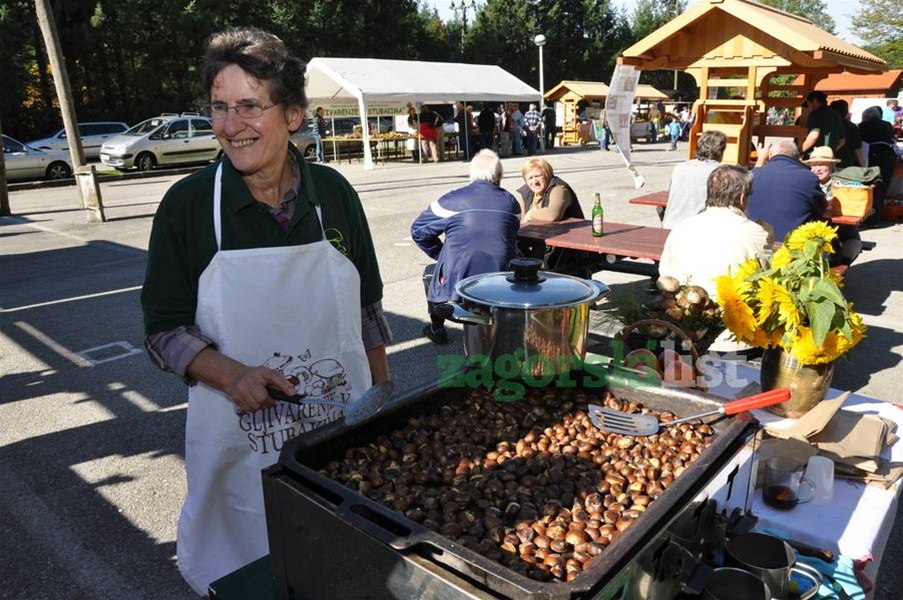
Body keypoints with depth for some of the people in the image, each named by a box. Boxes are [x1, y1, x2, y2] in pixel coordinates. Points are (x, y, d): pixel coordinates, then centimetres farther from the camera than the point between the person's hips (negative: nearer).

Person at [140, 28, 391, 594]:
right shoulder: (188, 204, -8)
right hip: (241, 438, -1)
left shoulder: (333, 193, -3)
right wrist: (234, 375, -22)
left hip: (347, 428, 2)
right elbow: (165, 329, -4)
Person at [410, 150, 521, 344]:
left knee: (430, 273, 31)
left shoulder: (452, 199, -6)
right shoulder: (511, 202, 3)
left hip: (456, 283, -2)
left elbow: (418, 230, 4)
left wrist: (442, 256, 18)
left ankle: (436, 329, 35)